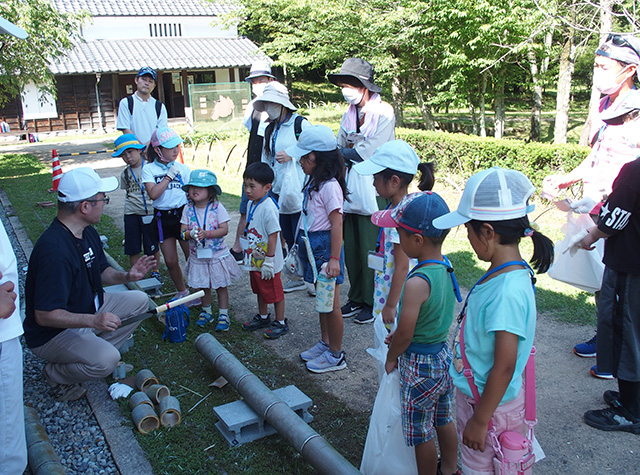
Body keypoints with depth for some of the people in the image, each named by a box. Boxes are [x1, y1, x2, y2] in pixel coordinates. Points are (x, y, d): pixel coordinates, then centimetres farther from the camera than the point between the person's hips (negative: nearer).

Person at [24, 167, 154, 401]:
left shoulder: (88, 233, -1)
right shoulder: (54, 250, -33)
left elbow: (101, 271, 12)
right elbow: (44, 315, -33)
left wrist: (126, 276, -8)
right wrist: (93, 321, -41)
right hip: (53, 333, -9)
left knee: (139, 300, 3)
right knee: (106, 360, -29)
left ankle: (95, 348, 9)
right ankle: (56, 374, 1)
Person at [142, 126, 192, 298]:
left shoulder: (183, 168, 1)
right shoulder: (149, 169, -2)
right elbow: (153, 193, -16)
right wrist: (169, 176, -17)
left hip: (183, 213, 0)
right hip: (163, 217, 1)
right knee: (171, 261, 9)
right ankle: (181, 291, 30)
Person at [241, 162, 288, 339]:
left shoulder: (268, 208, -25)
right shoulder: (252, 204, 3)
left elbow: (273, 236, -23)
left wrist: (268, 262, -20)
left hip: (267, 263, -9)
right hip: (255, 260, 9)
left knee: (274, 292, 7)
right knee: (260, 290, 24)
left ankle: (280, 323, 23)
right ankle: (263, 317, 42)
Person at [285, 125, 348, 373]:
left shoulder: (330, 186, -20)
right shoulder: (314, 182, 10)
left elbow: (337, 224, -22)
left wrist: (334, 259, -24)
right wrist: (302, 244, 21)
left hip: (325, 246, -10)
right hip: (311, 245, 10)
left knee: (331, 303, 2)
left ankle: (336, 355, 16)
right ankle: (325, 343, 35)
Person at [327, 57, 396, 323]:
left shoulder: (383, 113, -9)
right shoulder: (349, 114, 13)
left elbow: (366, 152, -15)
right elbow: (340, 149, 15)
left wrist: (341, 154, -2)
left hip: (373, 189, -6)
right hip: (351, 187, 6)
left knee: (371, 248, -2)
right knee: (351, 247, 9)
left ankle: (373, 302, 13)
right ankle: (356, 298, 23)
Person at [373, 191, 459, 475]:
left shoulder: (416, 283, -32)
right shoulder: (445, 267, -5)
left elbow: (404, 336, -21)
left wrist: (391, 358, -3)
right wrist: (400, 335, 9)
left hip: (419, 366, -9)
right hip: (444, 355, 9)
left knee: (421, 434, 12)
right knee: (444, 420, 27)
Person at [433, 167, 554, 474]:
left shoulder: (508, 291, -32)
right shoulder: (505, 273, -3)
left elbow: (504, 367, -27)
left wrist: (480, 420, -18)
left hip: (490, 403, -8)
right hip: (473, 392, 8)